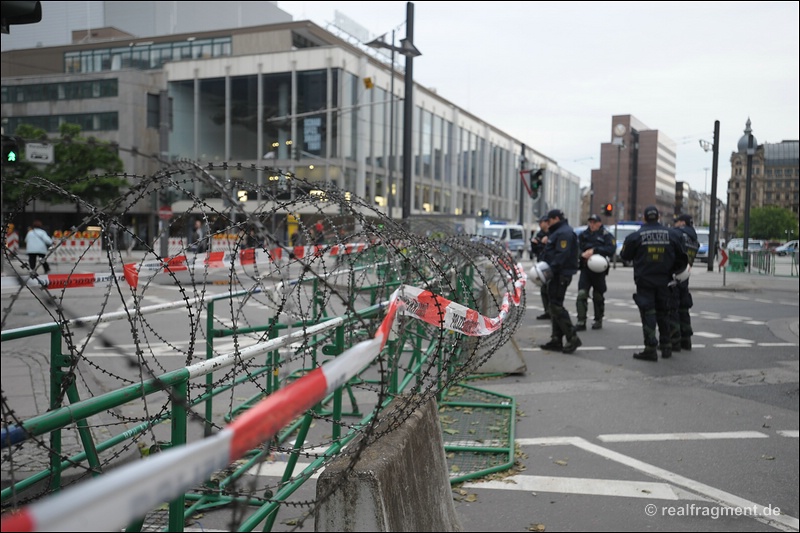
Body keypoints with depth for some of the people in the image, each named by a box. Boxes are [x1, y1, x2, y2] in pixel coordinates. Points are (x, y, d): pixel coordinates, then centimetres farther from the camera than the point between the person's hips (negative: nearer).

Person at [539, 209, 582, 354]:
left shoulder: (564, 233, -14)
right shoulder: (558, 232, 20)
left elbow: (562, 255, -25)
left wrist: (550, 269, -27)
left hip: (561, 275, -11)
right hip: (557, 274, 11)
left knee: (556, 305, -12)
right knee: (554, 305, 12)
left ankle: (572, 338, -9)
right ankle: (556, 340, 17)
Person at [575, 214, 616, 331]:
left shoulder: (606, 235, -1)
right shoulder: (583, 235, 11)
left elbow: (611, 249, -15)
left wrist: (595, 250, -21)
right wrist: (583, 254, -17)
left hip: (599, 270, -2)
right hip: (585, 269, 2)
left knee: (598, 297, 8)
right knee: (581, 295, -9)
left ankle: (598, 320, 23)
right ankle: (581, 322, -8)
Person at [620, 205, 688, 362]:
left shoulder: (636, 236, -8)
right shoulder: (671, 234, 1)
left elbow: (625, 256, 2)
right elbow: (681, 257, 6)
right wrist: (672, 270, 21)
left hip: (644, 280, -3)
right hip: (663, 281, 3)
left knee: (648, 313, -2)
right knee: (663, 312, 16)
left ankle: (651, 348, -7)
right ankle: (666, 346, 23)